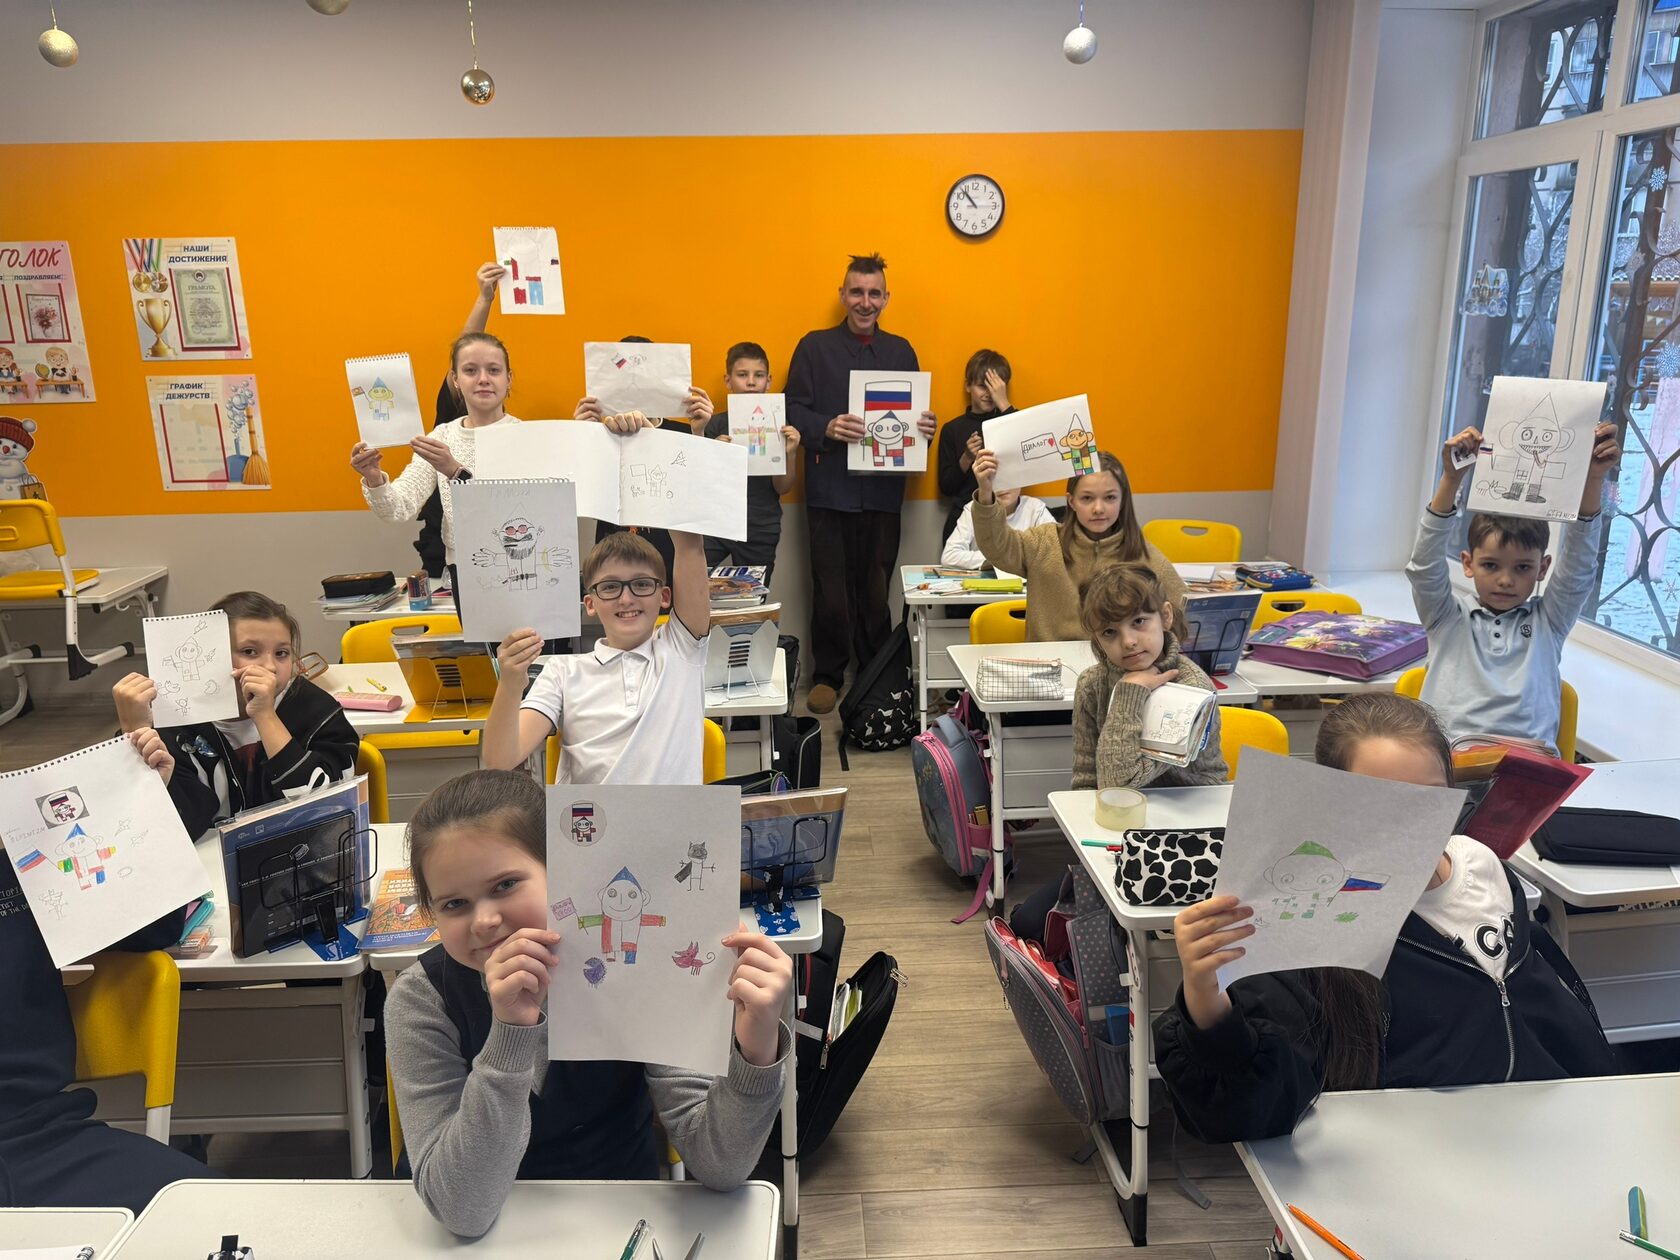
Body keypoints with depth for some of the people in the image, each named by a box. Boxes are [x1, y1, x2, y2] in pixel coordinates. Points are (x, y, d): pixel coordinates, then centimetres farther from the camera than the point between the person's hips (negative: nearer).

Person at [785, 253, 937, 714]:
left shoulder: (901, 351, 13)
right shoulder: (814, 346, 4)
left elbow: (913, 413, 14)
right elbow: (793, 410, -2)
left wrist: (926, 426, -8)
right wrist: (827, 428, -20)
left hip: (883, 490, 2)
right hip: (829, 489, -2)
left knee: (876, 589, 6)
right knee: (831, 589, 2)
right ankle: (827, 676, 16)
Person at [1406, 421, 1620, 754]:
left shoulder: (1548, 620, 18)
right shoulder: (1448, 616, 13)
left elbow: (1578, 565, 6)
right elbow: (1425, 564, -1)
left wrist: (1593, 480, -7)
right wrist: (1450, 479, -13)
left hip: (1529, 762, 2)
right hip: (1448, 753, -2)